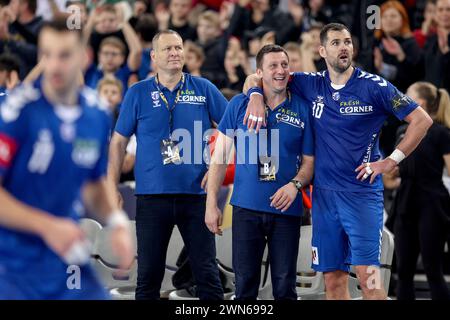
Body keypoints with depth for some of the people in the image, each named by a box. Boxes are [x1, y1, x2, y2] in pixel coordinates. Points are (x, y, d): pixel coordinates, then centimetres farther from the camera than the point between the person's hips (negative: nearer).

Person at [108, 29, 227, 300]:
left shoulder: (204, 89, 4)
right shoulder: (138, 93, 3)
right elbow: (119, 141, 7)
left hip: (196, 194, 0)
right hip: (152, 195, 0)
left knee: (207, 271, 2)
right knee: (149, 274, 5)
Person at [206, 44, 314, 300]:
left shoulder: (302, 109, 2)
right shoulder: (239, 105, 2)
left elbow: (309, 161, 6)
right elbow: (220, 156, 4)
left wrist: (295, 184, -15)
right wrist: (212, 204, -1)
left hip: (287, 210, 0)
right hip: (246, 208, 0)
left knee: (285, 287, 4)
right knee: (245, 285, 4)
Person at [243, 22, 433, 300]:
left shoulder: (374, 86, -4)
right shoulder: (311, 85, 8)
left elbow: (422, 120, -3)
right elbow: (260, 77, 18)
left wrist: (391, 161, -6)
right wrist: (256, 95, -4)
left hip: (362, 192, -4)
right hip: (324, 193, 4)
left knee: (368, 275, -14)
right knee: (333, 278, 5)